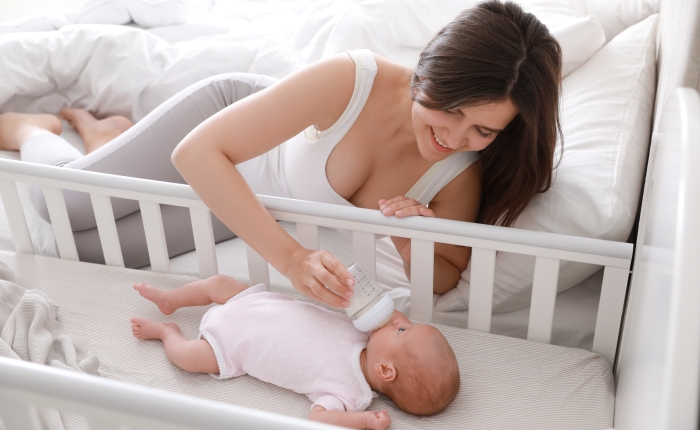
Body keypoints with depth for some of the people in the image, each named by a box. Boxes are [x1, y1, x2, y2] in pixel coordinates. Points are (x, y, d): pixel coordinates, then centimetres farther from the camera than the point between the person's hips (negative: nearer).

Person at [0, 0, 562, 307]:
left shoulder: (461, 177, -27)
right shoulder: (352, 79, -39)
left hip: (254, 199, 3)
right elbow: (197, 152, -38)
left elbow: (446, 277, -12)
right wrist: (293, 257, -47)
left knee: (90, 247, 3)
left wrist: (412, 247, -36)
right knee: (63, 202, -2)